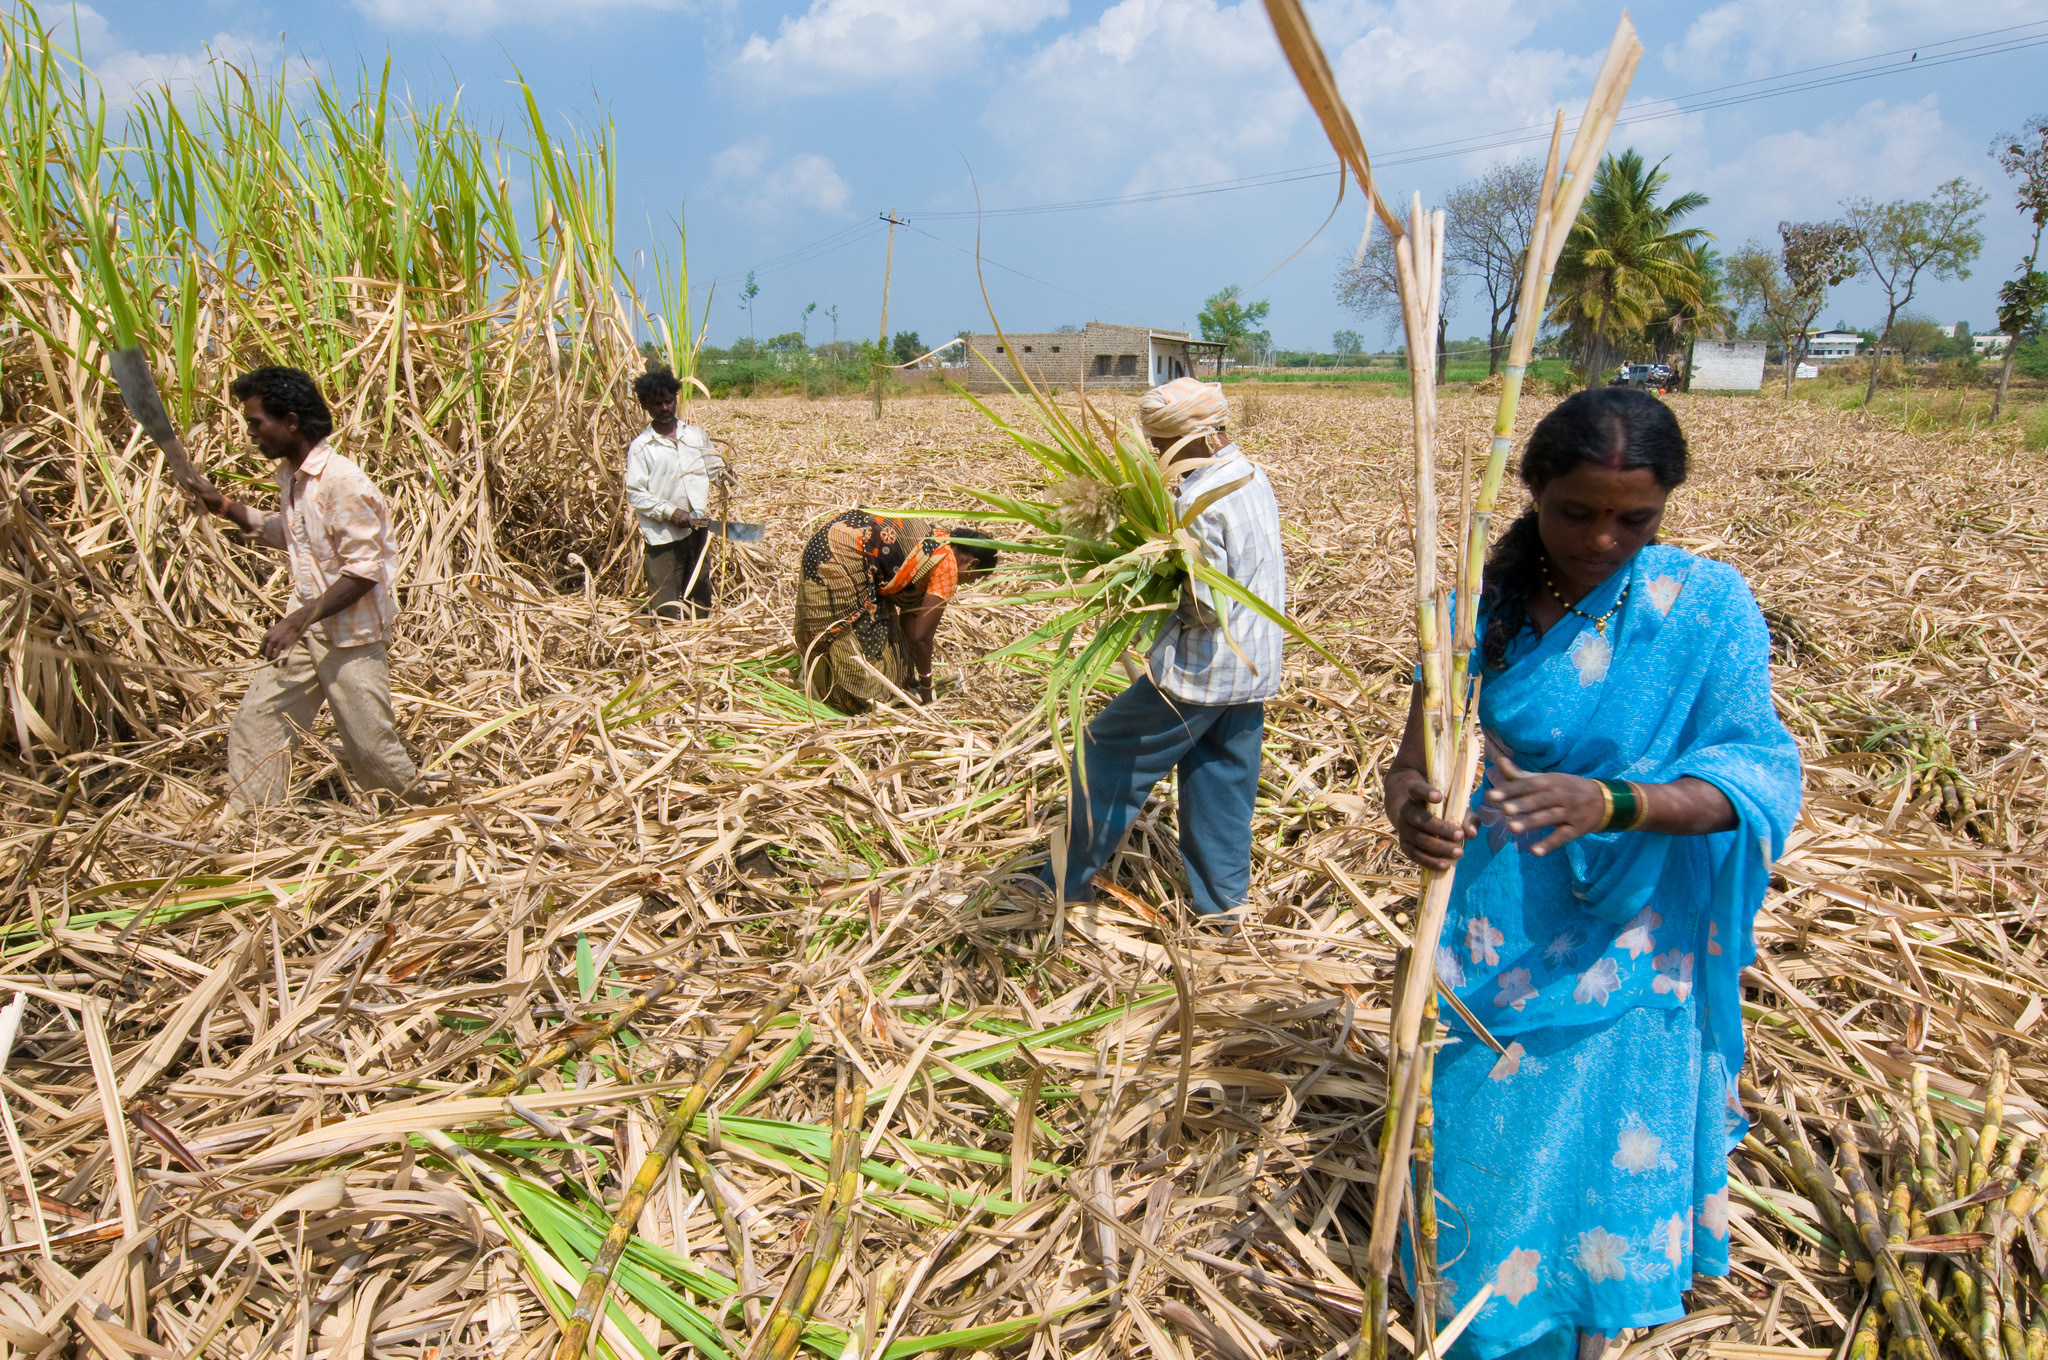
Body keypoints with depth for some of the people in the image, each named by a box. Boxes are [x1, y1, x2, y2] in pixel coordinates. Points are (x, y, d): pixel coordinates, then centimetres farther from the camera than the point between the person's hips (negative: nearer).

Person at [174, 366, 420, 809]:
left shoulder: (342, 482, -21)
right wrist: (224, 507, 13)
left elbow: (363, 570, -23)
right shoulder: (290, 474, 7)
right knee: (254, 724, 6)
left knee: (369, 744, 1)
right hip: (306, 628, 8)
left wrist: (299, 619, -25)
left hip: (351, 635, -8)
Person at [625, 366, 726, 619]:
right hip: (662, 534, -4)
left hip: (698, 530, 4)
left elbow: (715, 468, 19)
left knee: (701, 600, 13)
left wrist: (724, 474, -6)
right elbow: (634, 493, -6)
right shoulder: (640, 447, -4)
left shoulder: (697, 436, 9)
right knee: (666, 609, -2)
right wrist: (670, 512, -17)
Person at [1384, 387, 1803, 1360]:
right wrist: (1407, 803, -33)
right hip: (1495, 938, 2)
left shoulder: (1708, 606, -12)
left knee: (1605, 1155, 10)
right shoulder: (1486, 605, -6)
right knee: (1484, 1144, 16)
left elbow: (1759, 776, -18)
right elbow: (1414, 755, -7)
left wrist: (1611, 802, -37)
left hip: (1625, 946, -2)